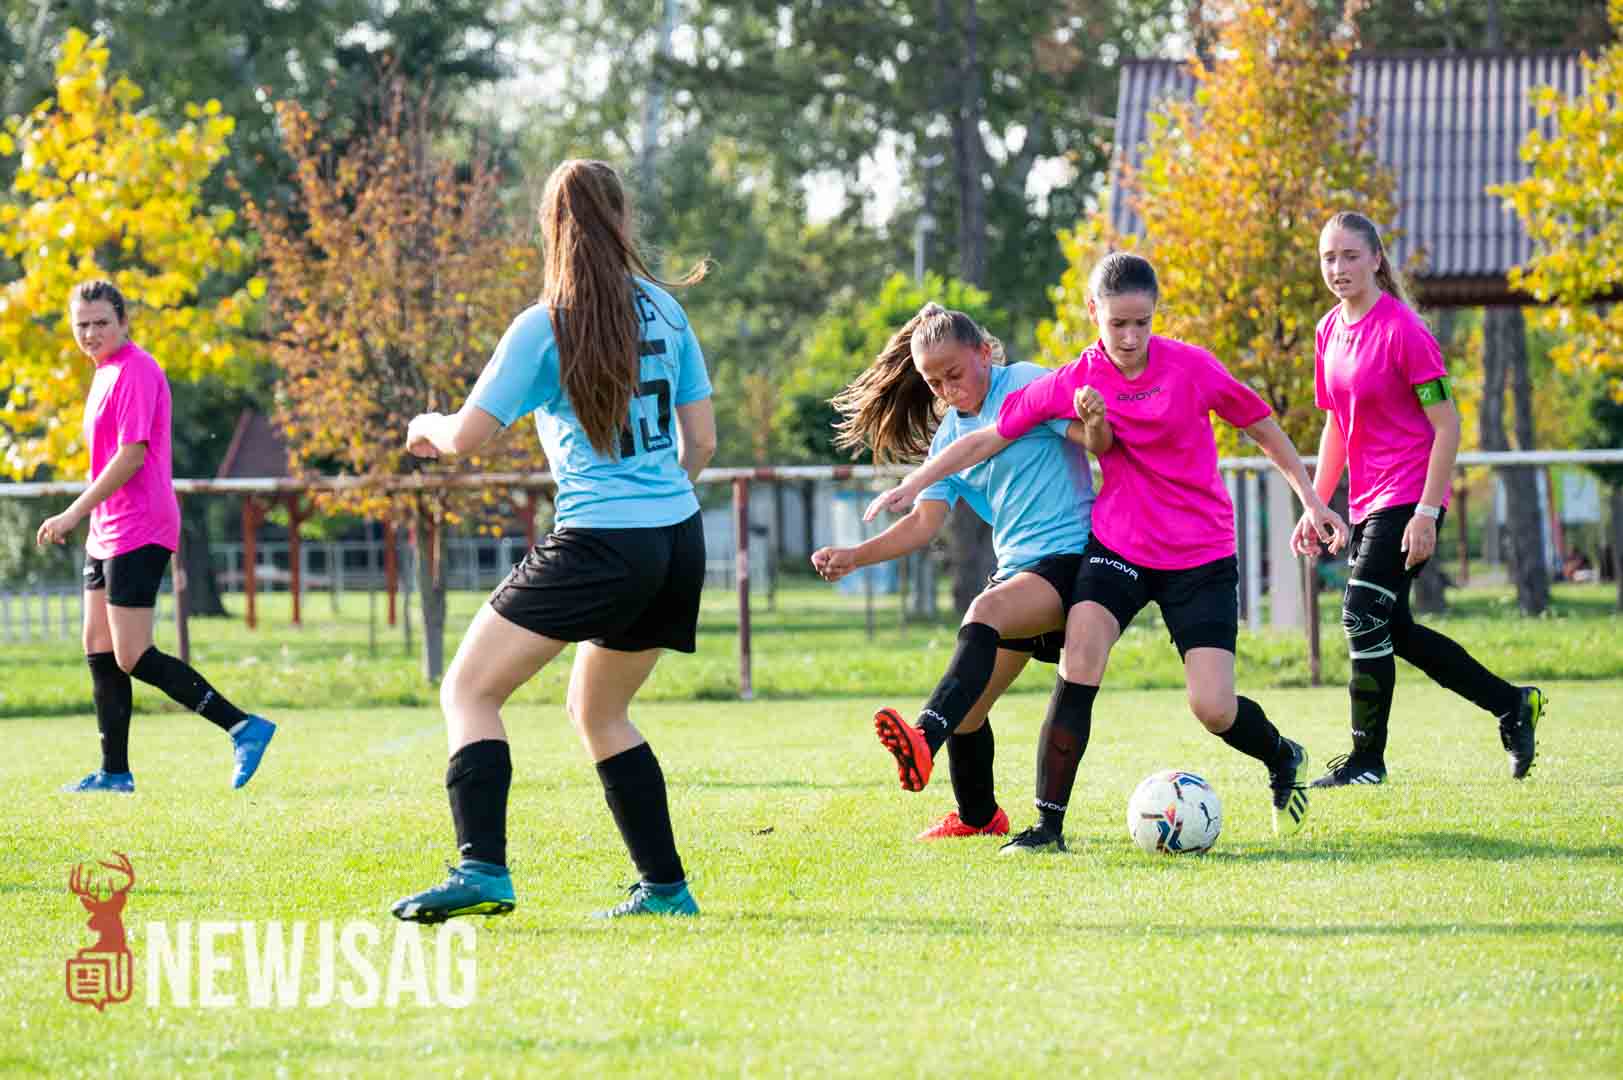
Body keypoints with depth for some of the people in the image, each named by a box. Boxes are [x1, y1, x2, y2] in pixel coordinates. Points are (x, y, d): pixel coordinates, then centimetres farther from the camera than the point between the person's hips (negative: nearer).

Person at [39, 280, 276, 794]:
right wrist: (80, 519, 22)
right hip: (108, 534, 10)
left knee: (132, 657, -11)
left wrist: (74, 513, -21)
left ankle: (244, 727, -10)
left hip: (137, 534, -10)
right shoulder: (107, 371, 16)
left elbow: (131, 456, -21)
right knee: (98, 650, 9)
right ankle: (115, 772, 13)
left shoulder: (135, 370, -14)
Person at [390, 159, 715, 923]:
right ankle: (665, 887, 20)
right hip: (679, 543, 6)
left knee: (469, 691, -1)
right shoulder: (663, 311, 7)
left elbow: (464, 437, -6)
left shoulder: (544, 327, -7)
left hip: (598, 545, -6)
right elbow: (701, 440, 12)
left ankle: (483, 870, -18)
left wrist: (426, 425, 16)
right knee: (598, 712, 24)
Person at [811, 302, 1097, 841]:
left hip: (1070, 554, -8)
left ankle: (925, 739, -55)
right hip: (1017, 569, 8)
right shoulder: (949, 434, 14)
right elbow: (925, 521, 9)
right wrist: (854, 556, -5)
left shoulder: (1028, 386, -5)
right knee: (966, 710, 7)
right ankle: (977, 816, 31)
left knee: (986, 611, -36)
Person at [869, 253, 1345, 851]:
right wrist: (915, 483, 0)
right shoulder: (1074, 382, -5)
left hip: (1201, 554, -2)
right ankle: (1048, 824, -14)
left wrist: (1311, 500, 8)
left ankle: (1285, 760, 25)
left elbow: (1262, 427, 4)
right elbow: (990, 437, 3)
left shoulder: (1193, 367, -10)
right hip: (1117, 543, 2)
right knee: (1077, 668, -21)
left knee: (1214, 709, -9)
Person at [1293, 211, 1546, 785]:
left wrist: (1426, 513, -20)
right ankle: (1512, 704, 24)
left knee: (1363, 617, -13)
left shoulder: (1402, 330, -15)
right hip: (1368, 500, 9)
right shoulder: (1330, 330, 8)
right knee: (1390, 630, 11)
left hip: (1409, 498, -9)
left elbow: (1447, 424, -15)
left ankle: (1367, 759, 0)